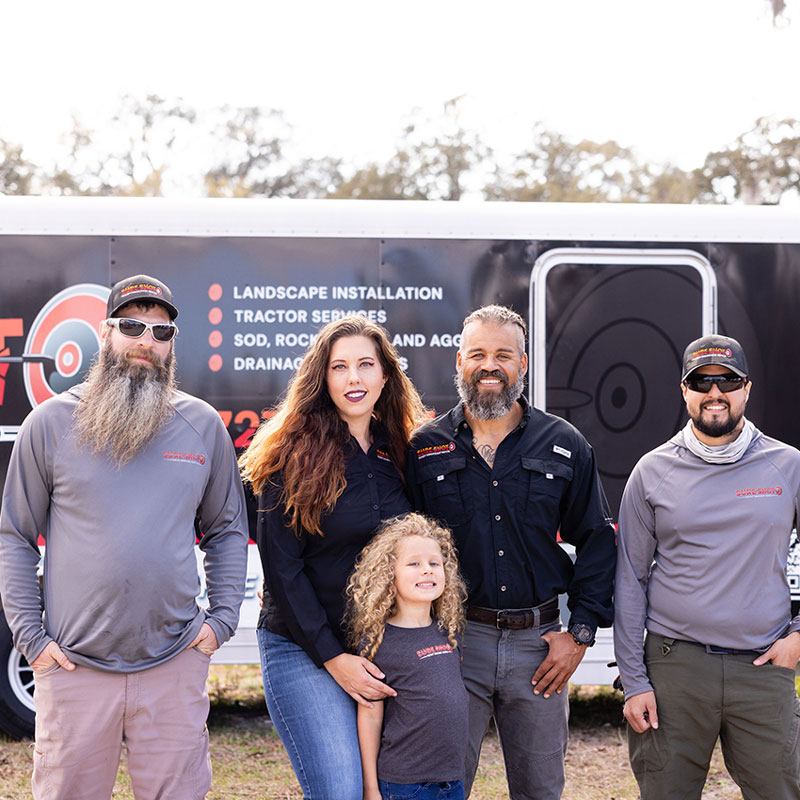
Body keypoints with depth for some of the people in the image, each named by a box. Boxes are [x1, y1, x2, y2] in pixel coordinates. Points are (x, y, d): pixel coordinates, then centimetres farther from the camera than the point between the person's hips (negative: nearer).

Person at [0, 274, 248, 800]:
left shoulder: (204, 425, 7)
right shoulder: (52, 422, 2)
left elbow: (227, 530, 15)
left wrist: (223, 618, 4)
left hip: (176, 663, 1)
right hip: (74, 666, -1)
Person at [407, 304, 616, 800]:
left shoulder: (565, 446, 5)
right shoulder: (425, 449, 2)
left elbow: (597, 540, 8)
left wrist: (580, 633, 1)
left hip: (540, 644, 1)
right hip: (453, 639, -1)